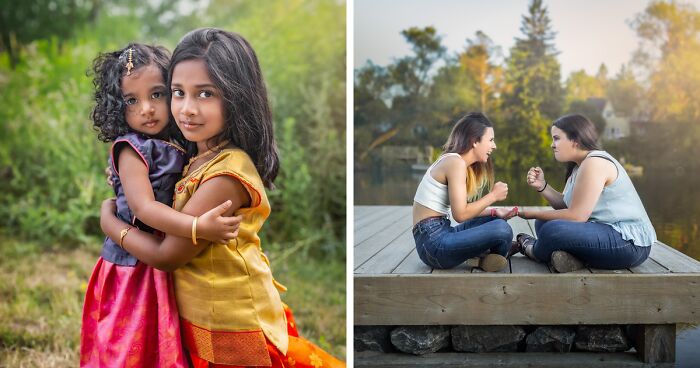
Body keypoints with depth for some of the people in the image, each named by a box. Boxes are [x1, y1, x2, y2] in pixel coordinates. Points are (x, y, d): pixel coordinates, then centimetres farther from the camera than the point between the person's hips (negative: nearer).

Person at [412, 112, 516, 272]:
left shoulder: (454, 161, 16)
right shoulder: (456, 162, -13)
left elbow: (462, 208, 14)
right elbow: (460, 214, -18)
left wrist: (494, 212, 3)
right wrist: (493, 195, -7)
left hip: (441, 234, 11)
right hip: (433, 242, -11)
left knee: (497, 220, 20)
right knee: (502, 230, -24)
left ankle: (481, 257, -1)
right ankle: (485, 259, 4)